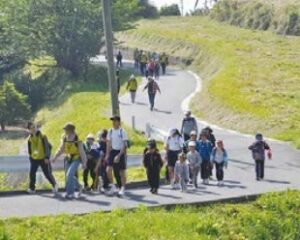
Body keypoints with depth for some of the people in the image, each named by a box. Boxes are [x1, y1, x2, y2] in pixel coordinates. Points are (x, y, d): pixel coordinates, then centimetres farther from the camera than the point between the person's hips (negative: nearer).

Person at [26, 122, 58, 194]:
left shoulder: (42, 136, -9)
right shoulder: (29, 139, 1)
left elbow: (47, 147, -10)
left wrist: (47, 157, -15)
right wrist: (30, 157, 13)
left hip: (43, 159, -3)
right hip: (34, 159, 3)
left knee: (48, 174, 0)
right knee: (32, 173, -6)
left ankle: (55, 185, 21)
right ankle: (32, 188, 6)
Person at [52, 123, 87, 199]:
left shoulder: (77, 139, -15)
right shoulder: (64, 138, 0)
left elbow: (81, 151, -11)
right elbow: (61, 149, 10)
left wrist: (84, 162, -10)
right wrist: (55, 157, -1)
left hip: (76, 159, -6)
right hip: (68, 159, 6)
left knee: (70, 174, -20)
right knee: (68, 175, 10)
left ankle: (70, 193, -13)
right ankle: (78, 186, 35)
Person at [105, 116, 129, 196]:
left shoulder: (122, 132, -9)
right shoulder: (110, 131, 6)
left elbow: (124, 145, -12)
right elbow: (109, 143, 11)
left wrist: (119, 156, -19)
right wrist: (107, 154, 3)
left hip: (121, 152, -4)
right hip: (113, 151, 4)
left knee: (122, 172, 3)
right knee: (109, 169, -11)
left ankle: (122, 188, 17)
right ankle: (112, 186, 4)